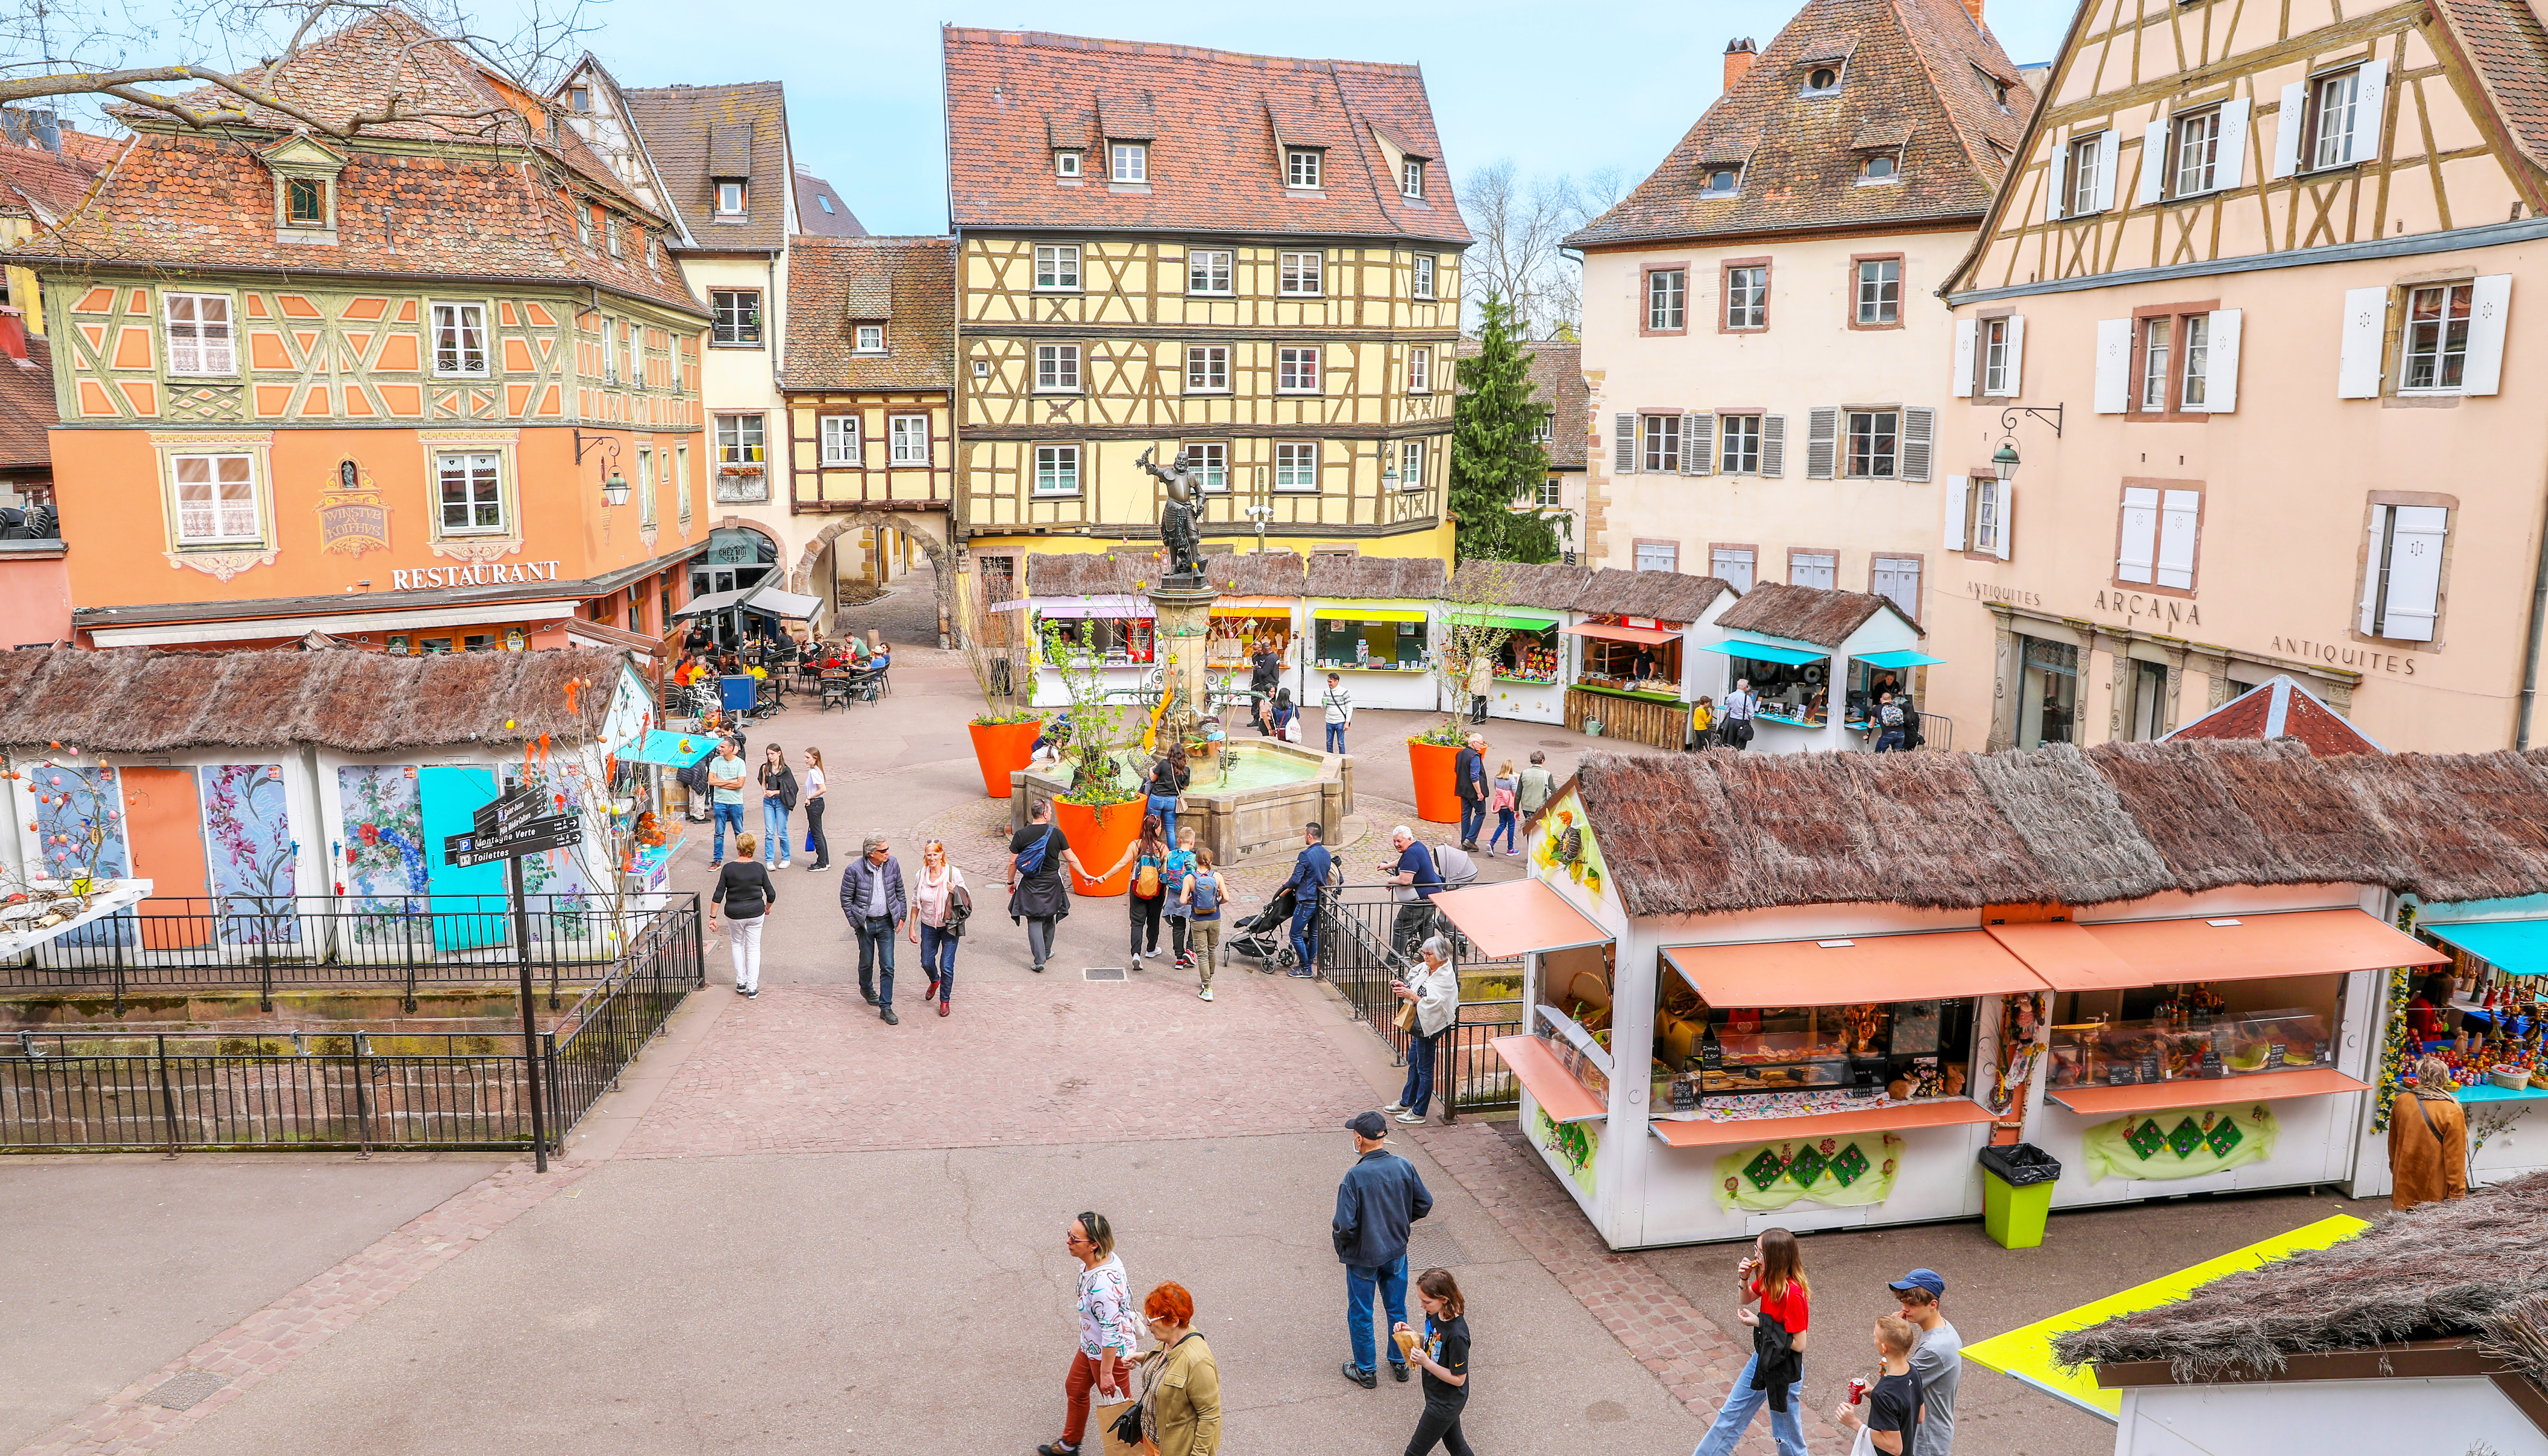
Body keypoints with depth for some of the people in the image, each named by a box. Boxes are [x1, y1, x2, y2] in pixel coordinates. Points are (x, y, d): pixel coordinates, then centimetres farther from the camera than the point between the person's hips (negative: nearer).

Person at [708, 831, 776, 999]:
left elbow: (718, 895, -10)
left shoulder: (729, 869, -11)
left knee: (737, 944, 22)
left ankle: (741, 983, 22)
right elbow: (771, 894, -3)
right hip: (756, 913, 0)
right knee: (753, 948, 10)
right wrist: (767, 909, 17)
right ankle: (753, 988, 9)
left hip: (734, 914, 0)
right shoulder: (759, 869, -8)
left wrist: (712, 917, -2)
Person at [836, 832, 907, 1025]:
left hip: (887, 923, 2)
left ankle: (886, 1008, 6)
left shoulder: (893, 864, -7)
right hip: (866, 924, -2)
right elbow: (846, 899, -6)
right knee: (866, 962, 17)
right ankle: (866, 988, 48)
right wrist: (855, 923, -7)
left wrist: (901, 916, 8)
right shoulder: (854, 870, -17)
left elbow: (899, 891, 8)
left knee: (888, 967, -1)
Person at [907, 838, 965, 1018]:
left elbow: (966, 899, -2)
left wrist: (956, 892, -23)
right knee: (927, 963, 14)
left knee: (947, 967, -3)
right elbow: (915, 903, 8)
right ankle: (935, 981, 48)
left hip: (949, 926, -3)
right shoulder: (921, 875, -3)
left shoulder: (954, 873, -11)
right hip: (928, 927, 3)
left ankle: (945, 1001, 17)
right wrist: (912, 927, 8)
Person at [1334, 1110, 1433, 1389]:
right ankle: (1400, 1363, 37)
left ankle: (1366, 1371, 29)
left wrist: (1340, 1247, -4)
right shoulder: (1404, 1167, -13)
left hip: (1363, 1256, -4)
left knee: (1360, 1314, 15)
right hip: (1397, 1251, 4)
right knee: (1397, 1308, 22)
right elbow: (1425, 1203, -1)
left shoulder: (1355, 1177, -27)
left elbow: (1346, 1224, -25)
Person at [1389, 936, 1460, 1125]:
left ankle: (1418, 1113, 13)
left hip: (1429, 1027, -9)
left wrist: (1411, 995, -27)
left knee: (1424, 1069, 2)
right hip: (1417, 1024, 9)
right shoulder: (1425, 969, 4)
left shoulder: (1446, 978, -21)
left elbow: (1432, 1003, -25)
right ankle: (1407, 1102, 37)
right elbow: (1414, 990, 14)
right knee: (1413, 1063, 21)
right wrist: (1402, 986, -5)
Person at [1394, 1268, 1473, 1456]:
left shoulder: (1457, 1334, -33)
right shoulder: (1434, 1315, -8)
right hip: (1436, 1395, 8)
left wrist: (1426, 1362, -30)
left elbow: (1458, 1379, -24)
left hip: (1445, 1403, -8)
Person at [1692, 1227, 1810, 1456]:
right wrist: (1744, 1279, -7)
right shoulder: (1768, 1278, -6)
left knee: (1787, 1436, 10)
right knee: (1732, 1412, 22)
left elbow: (1798, 1344, -27)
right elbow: (1747, 1299, 14)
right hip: (1762, 1359, 9)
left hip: (1784, 1371, -9)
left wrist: (1760, 1323, -22)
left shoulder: (1792, 1294, -30)